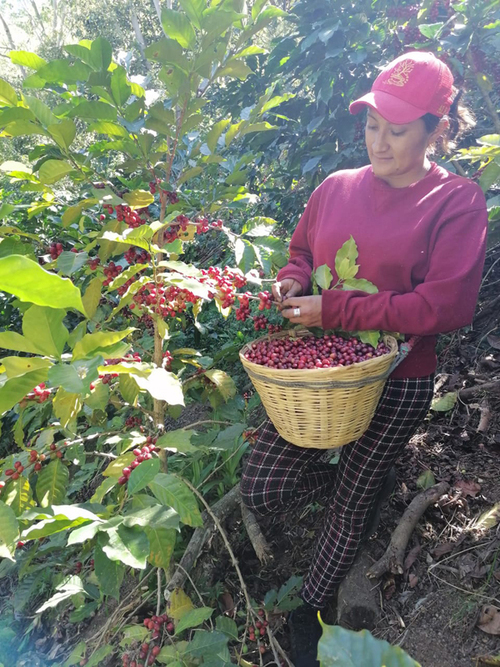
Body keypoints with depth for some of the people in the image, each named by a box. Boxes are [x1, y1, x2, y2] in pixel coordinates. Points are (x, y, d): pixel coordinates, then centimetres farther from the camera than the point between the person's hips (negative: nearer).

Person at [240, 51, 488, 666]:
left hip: (395, 385, -3)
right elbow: (301, 251, 18)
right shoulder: (336, 187, 3)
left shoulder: (456, 201, -10)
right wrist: (292, 282, -7)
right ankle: (343, 479, 34)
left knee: (351, 510, 14)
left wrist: (334, 311, -22)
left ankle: (310, 613, 44)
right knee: (259, 492, 3)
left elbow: (446, 305, -19)